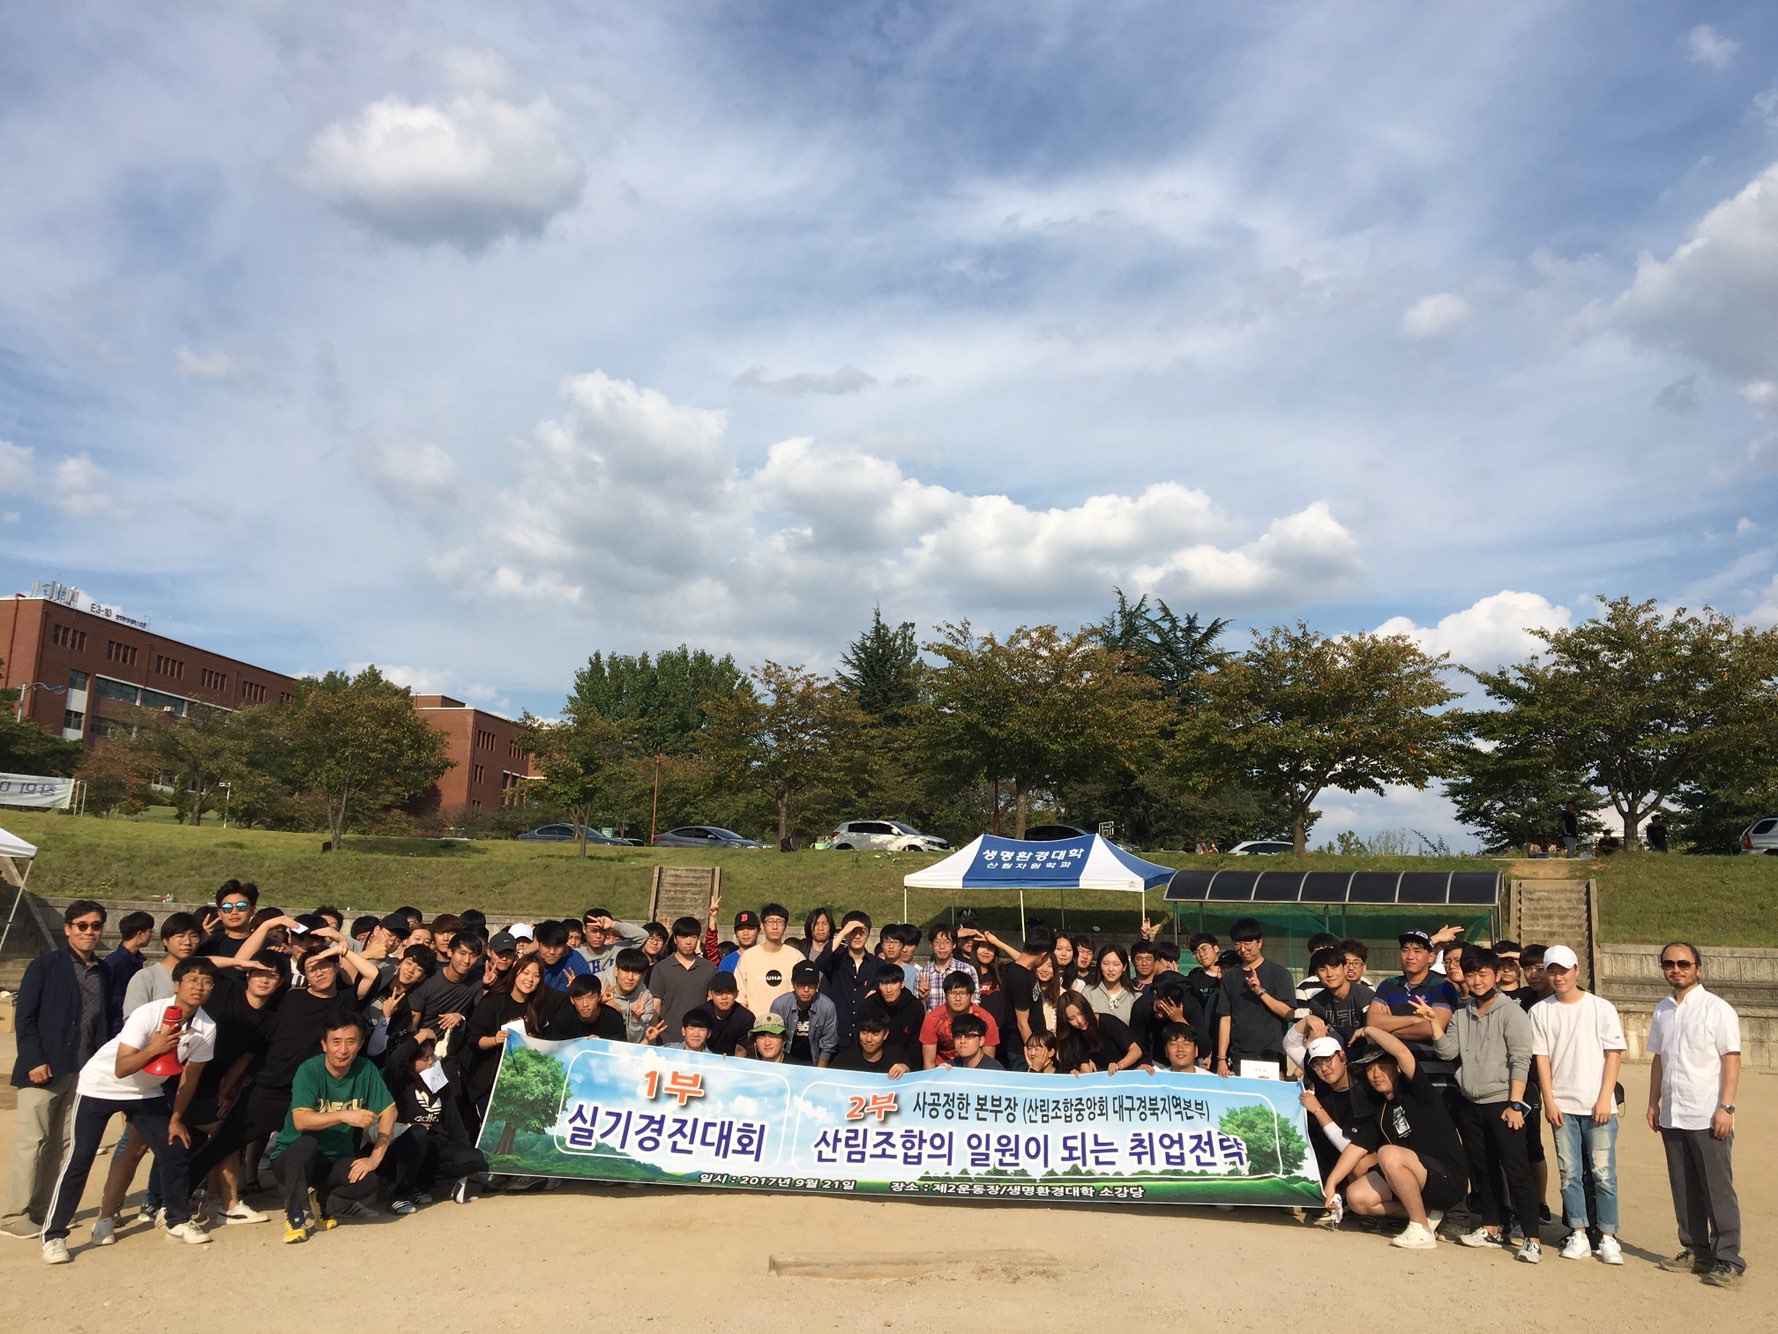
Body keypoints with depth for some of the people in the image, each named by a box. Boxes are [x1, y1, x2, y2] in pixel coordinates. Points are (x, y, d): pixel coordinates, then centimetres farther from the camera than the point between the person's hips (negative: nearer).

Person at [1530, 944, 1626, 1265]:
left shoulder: (1601, 1008, 1)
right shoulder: (1540, 1011, 5)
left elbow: (1613, 1055, -1)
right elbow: (1541, 1057, 5)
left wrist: (1604, 1099, -8)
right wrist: (1549, 1101, -2)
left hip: (1598, 1105, -2)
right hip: (1562, 1106, 2)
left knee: (1603, 1172, 0)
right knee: (1569, 1173, 4)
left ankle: (1608, 1237, 9)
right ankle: (1578, 1235, 12)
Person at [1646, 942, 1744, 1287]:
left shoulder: (1717, 1009, -6)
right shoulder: (1662, 1010, 10)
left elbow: (1731, 1060, -9)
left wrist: (1725, 1107, -15)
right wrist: (1653, 1103, 12)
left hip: (1707, 1116, -6)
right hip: (1672, 1116, 6)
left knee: (1717, 1190, 0)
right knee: (1684, 1190, 12)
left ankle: (1728, 1260, 8)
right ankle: (1696, 1252, 22)